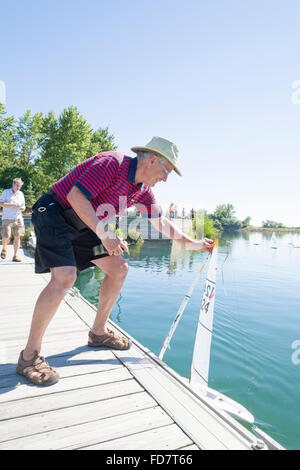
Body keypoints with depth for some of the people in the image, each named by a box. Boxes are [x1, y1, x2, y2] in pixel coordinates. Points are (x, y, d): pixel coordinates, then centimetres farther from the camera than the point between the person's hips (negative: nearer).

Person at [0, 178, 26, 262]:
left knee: (17, 237, -1)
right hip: (7, 218, -4)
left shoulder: (21, 194, 16)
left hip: (18, 218, 4)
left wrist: (23, 208, -3)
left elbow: (23, 206, 21)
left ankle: (15, 256, 6)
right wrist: (12, 205, -15)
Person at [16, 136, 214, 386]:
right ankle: (29, 356, -10)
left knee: (119, 268, 3)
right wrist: (104, 234, -32)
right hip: (54, 213, -9)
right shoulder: (112, 163, -22)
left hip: (82, 225, 9)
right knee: (64, 278, -25)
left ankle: (98, 332, 17)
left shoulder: (142, 190, 4)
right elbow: (76, 196, -29)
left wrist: (192, 243, 14)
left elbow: (160, 222, 14)